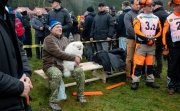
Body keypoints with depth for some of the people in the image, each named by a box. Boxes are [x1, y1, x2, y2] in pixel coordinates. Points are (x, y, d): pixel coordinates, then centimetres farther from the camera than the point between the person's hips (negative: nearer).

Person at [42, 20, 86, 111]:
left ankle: (80, 95, 4)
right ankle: (53, 101, -20)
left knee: (79, 71, -14)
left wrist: (75, 59, -9)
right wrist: (74, 58, -22)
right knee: (57, 75, -38)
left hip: (65, 63, 7)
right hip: (52, 65, -6)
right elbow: (58, 53, -23)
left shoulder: (65, 39, 14)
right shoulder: (48, 39, -12)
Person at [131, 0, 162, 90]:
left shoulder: (156, 18, 11)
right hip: (141, 44, -5)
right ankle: (135, 81, 0)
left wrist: (153, 39, -5)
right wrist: (147, 38, -18)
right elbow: (137, 31, -15)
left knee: (150, 64, 12)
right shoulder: (139, 18, -5)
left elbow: (159, 31, 11)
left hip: (152, 45, 5)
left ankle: (150, 81, 22)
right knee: (138, 64, -6)